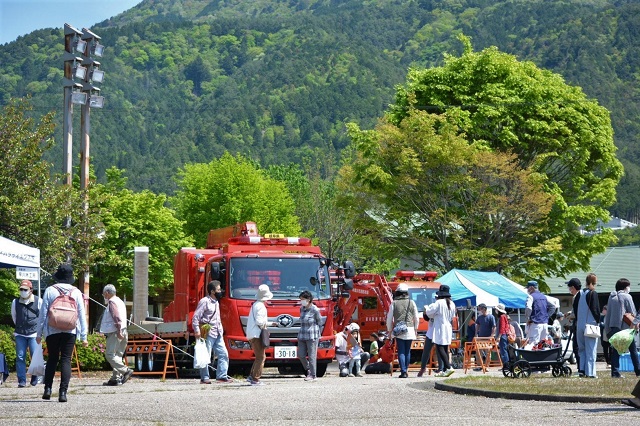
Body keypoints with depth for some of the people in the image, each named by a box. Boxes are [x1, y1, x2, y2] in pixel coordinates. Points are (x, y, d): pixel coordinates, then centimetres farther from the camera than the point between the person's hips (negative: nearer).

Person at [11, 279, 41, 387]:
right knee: (20, 357, -2)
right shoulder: (15, 302, 4)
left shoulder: (38, 301, -3)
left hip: (34, 334, -2)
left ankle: (34, 378, 11)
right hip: (20, 334, 2)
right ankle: (22, 380, 3)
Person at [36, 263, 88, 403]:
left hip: (52, 331, 0)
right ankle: (63, 392, -7)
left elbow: (43, 313, 0)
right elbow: (81, 314, 3)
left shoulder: (50, 291, -1)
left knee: (52, 359, 12)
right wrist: (84, 336, 7)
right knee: (66, 360, 1)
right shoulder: (76, 292, 2)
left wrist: (39, 333, 6)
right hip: (70, 331, 0)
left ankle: (48, 388, 3)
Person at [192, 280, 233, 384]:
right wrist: (197, 331, -20)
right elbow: (196, 317, -13)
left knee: (224, 354, 4)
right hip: (208, 333, -9)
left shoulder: (216, 302, 19)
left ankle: (221, 376, 7)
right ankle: (204, 378, 0)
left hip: (218, 334, 9)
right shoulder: (204, 301, -8)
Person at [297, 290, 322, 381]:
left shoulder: (315, 310, -10)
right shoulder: (302, 308, 10)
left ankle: (313, 375, 6)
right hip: (302, 335, 7)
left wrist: (312, 329, 6)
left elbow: (319, 321, 0)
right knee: (300, 355, 4)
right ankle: (308, 370, 26)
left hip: (312, 336, -7)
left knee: (312, 356, -2)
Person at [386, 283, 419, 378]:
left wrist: (389, 330, 13)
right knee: (407, 351, 11)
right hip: (409, 330, 1)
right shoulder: (411, 303, 2)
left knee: (401, 351, -1)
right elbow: (416, 318, 8)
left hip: (398, 330, -1)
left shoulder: (394, 303, -2)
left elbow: (389, 318, 2)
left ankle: (403, 371, -10)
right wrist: (415, 328, 22)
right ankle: (405, 370, 16)